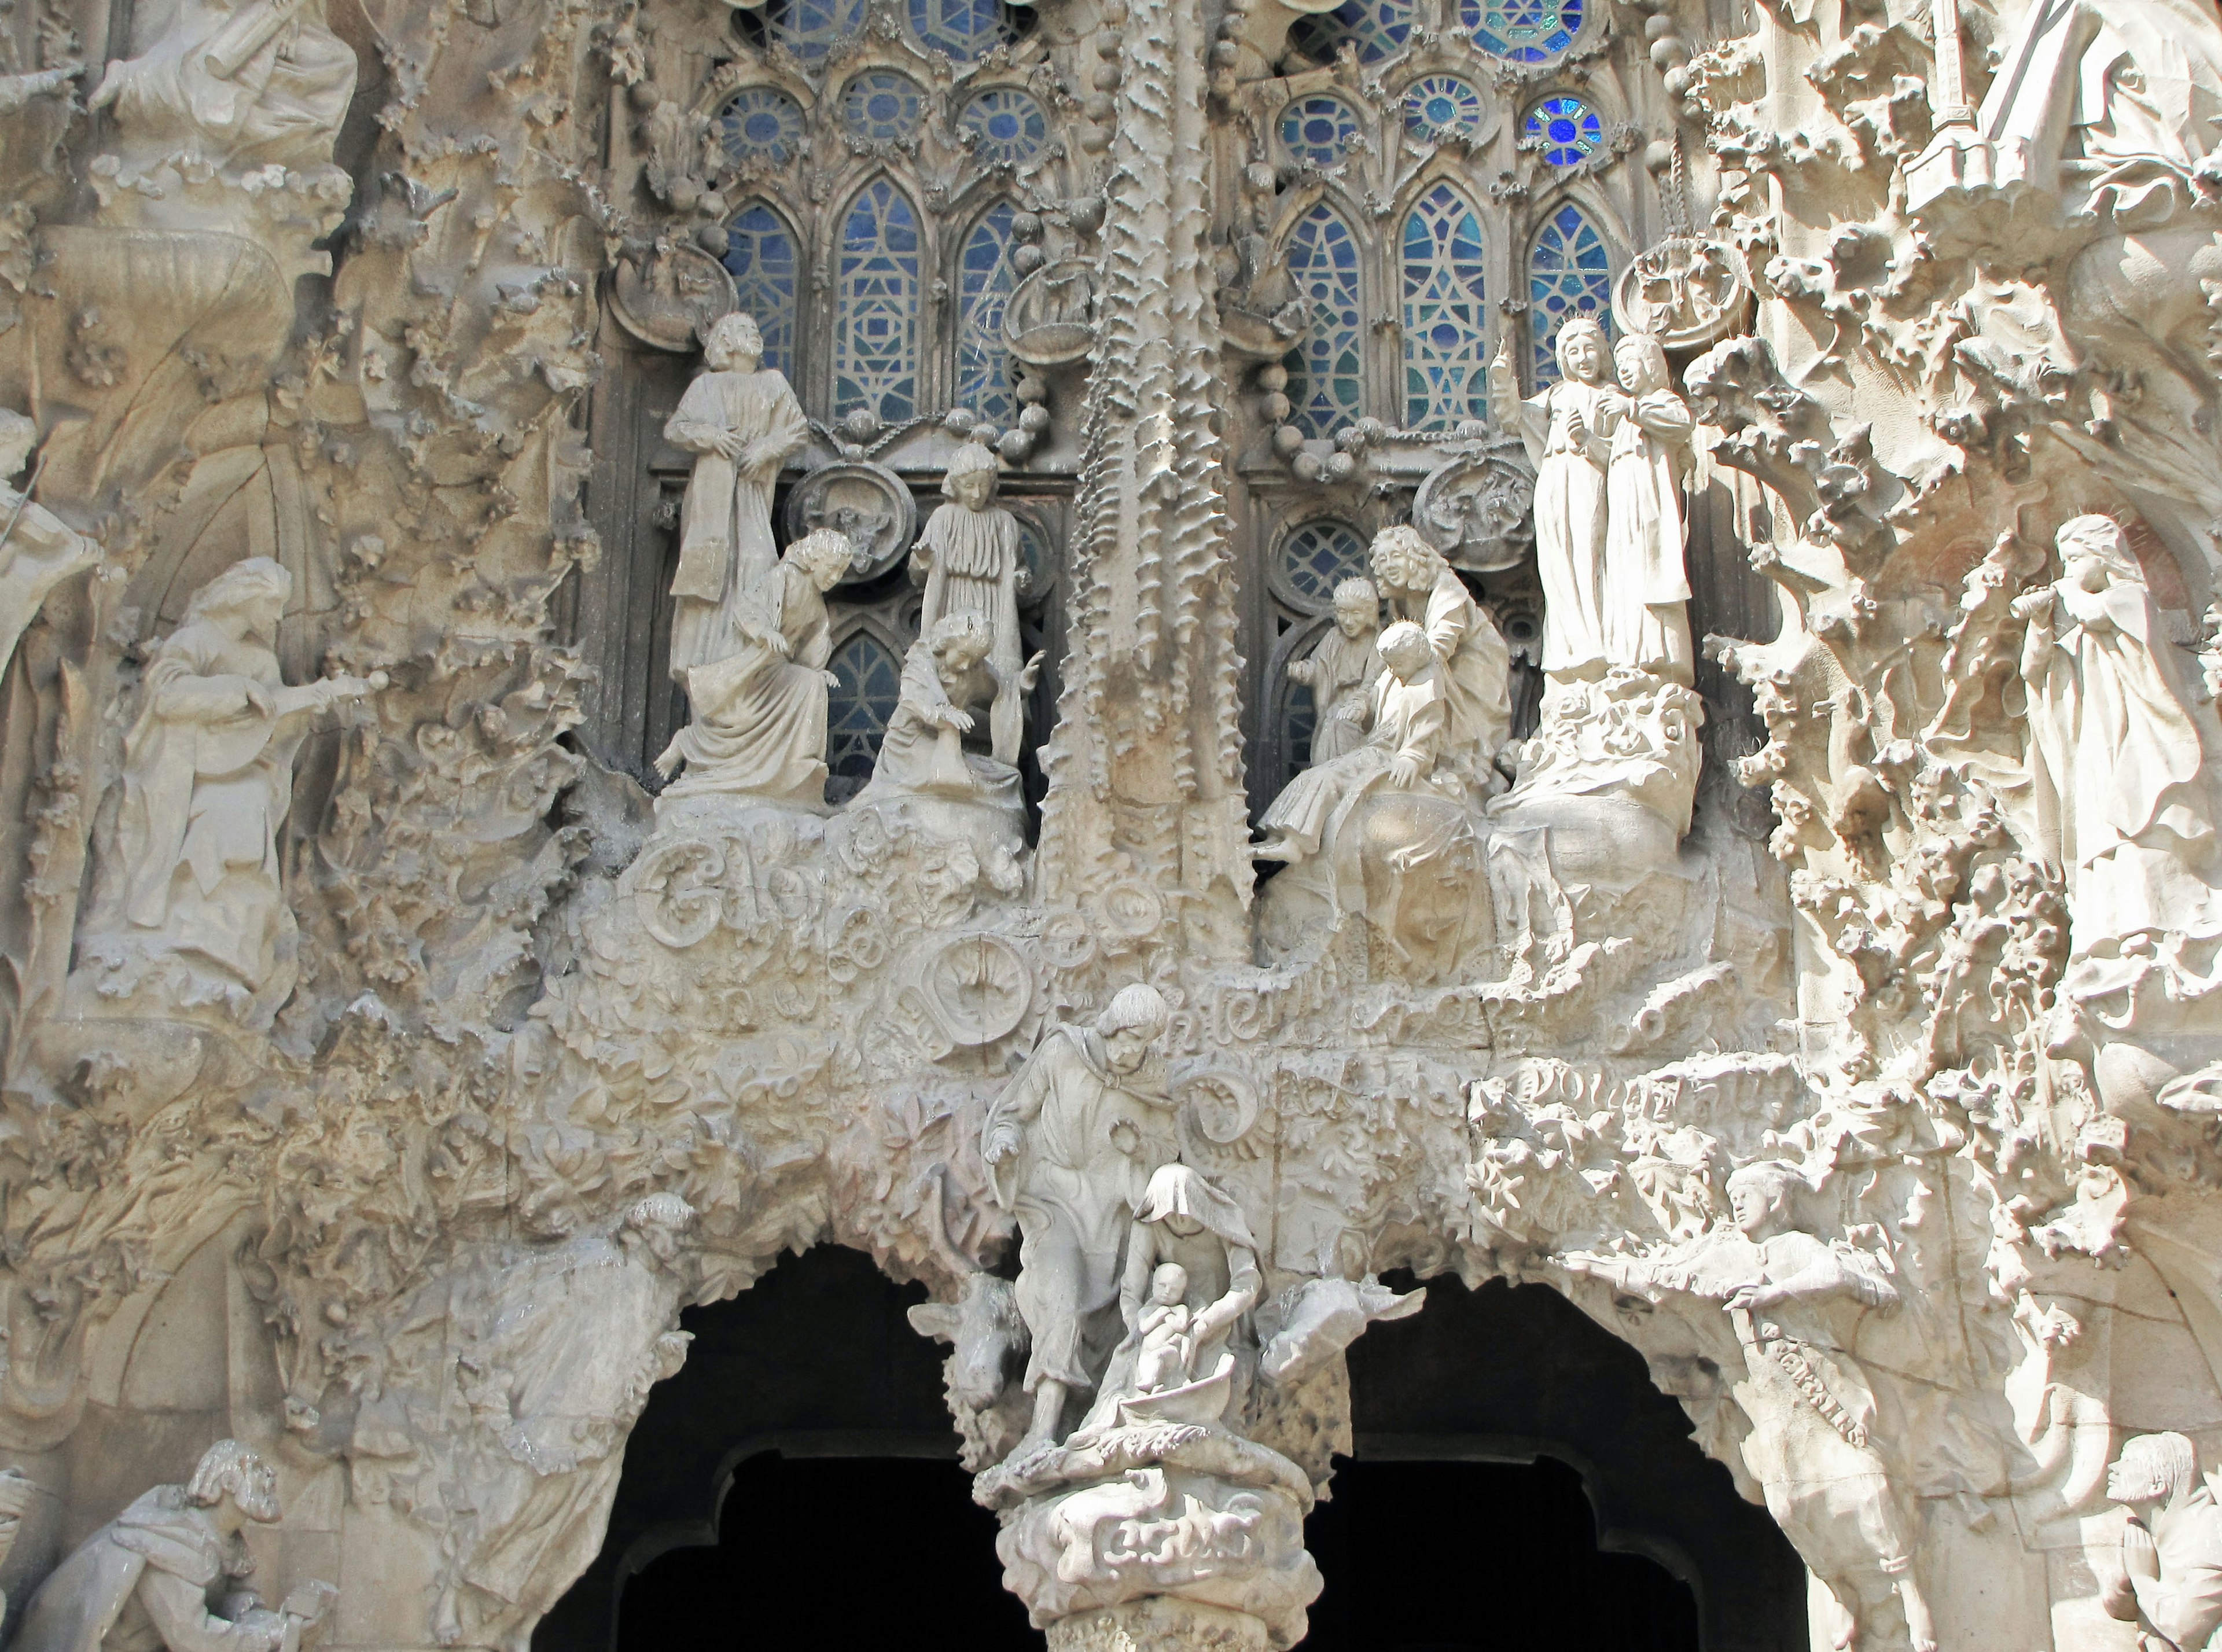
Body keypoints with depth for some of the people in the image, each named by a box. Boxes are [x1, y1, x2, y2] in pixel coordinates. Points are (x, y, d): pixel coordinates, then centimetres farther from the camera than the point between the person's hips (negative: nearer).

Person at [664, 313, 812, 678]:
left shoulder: (773, 384, 15)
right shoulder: (707, 385, 13)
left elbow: (799, 429, 9)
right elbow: (673, 428, 8)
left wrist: (766, 448, -7)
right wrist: (709, 434, -10)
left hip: (752, 491, 1)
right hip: (711, 487, -1)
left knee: (754, 561, -14)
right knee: (709, 564, -10)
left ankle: (746, 655, -18)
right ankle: (698, 658, -12)